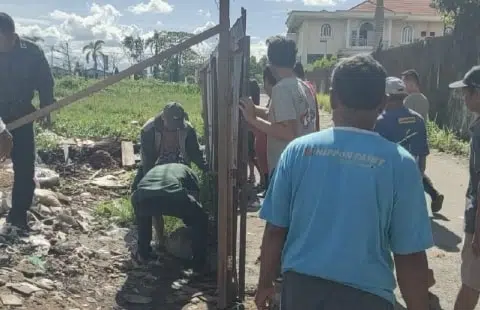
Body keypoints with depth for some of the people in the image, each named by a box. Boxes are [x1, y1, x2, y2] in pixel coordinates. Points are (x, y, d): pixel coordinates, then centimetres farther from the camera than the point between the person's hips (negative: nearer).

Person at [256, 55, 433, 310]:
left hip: (301, 286, 2)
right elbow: (410, 257, -9)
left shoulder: (298, 150, -8)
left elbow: (275, 230, -3)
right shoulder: (399, 162, -12)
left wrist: (265, 284, 10)